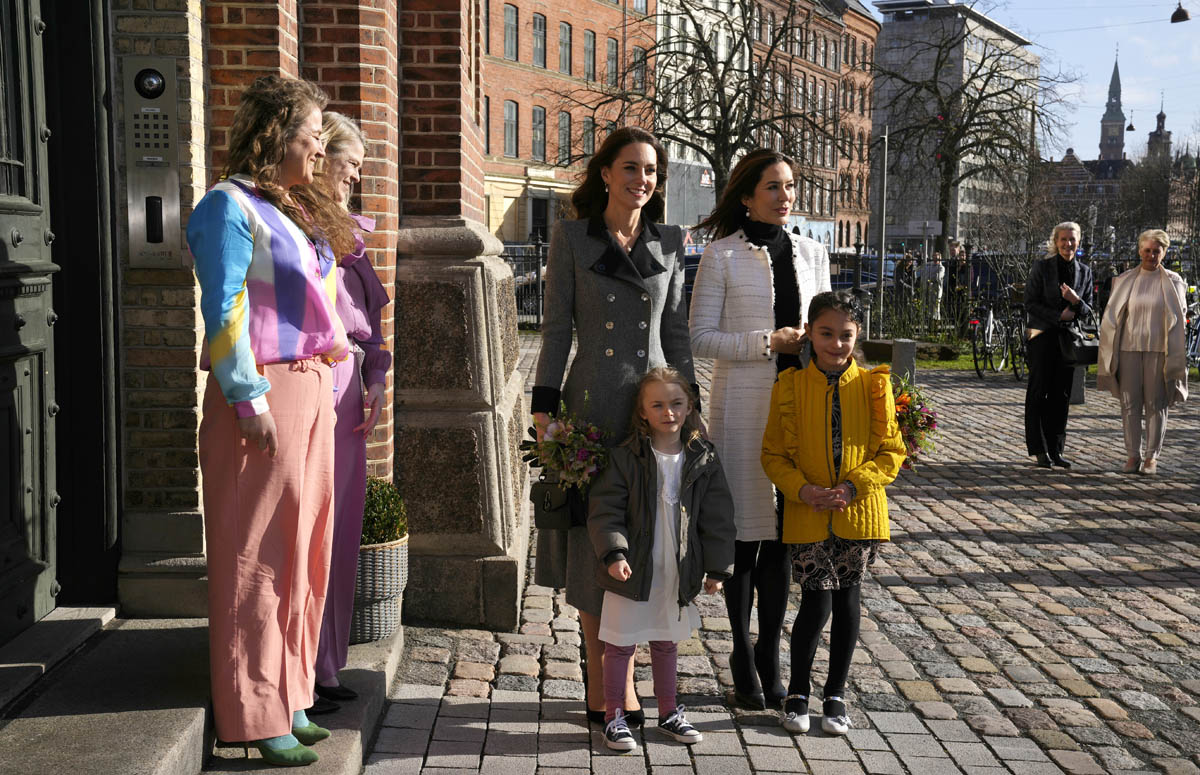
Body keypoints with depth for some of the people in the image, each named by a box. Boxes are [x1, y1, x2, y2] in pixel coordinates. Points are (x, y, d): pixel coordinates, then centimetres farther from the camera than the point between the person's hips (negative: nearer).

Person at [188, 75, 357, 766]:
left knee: (304, 547, 12)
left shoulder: (300, 208, 17)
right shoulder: (230, 206, -9)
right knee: (259, 553, -2)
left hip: (313, 388, 9)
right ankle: (256, 716, 8)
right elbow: (224, 311, -15)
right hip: (263, 393, -9)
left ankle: (289, 696, 24)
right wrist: (251, 400, -18)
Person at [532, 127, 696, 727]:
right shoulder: (572, 238, 1)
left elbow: (675, 330, 12)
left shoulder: (668, 243, 10)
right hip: (594, 404, -3)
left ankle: (624, 676, 19)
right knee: (593, 540, 3)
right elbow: (556, 328, 0)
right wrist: (545, 404, -6)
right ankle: (599, 682, 16)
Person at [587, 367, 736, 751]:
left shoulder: (703, 459, -1)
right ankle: (614, 716, 21)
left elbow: (717, 517, 3)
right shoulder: (626, 457, -11)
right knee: (620, 644, 6)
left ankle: (668, 712, 34)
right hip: (632, 571, -3)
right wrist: (614, 552, -24)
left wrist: (717, 567, 2)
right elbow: (605, 510, -11)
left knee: (666, 643, 19)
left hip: (678, 573, 3)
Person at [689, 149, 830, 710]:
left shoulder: (811, 253, 12)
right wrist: (768, 342, -14)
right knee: (745, 532, 2)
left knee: (782, 535, 7)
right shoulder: (722, 255, -2)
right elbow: (701, 338, -6)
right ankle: (743, 661, 16)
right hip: (741, 407, -4)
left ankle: (770, 661, 18)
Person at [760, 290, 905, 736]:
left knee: (848, 601, 10)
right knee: (816, 603, -3)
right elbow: (773, 454, -1)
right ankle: (798, 692, 19)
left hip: (859, 513, 2)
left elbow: (891, 452, 0)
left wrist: (852, 486, -14)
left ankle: (835, 695, 26)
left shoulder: (873, 386, -1)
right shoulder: (789, 387, -3)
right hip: (807, 516, -1)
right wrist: (804, 490, -17)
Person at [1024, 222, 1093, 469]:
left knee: (1062, 395, 5)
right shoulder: (1041, 267, -2)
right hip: (1043, 337, -4)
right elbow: (1030, 304, -6)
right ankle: (1040, 449, 3)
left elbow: (1088, 309, 11)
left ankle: (1055, 450, 11)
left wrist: (1076, 301, -11)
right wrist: (1059, 316, -15)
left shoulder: (1084, 272, 9)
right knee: (1039, 392, -1)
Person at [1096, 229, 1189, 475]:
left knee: (1156, 404, 2)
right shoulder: (1125, 280, 9)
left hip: (1158, 350, -2)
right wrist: (1110, 352, 4)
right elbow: (1113, 317, 10)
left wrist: (1174, 359, -4)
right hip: (1129, 348, 2)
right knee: (1129, 403, 2)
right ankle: (1133, 454, 9)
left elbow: (1180, 320, 3)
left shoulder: (1173, 282, 4)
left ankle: (1152, 456, 9)